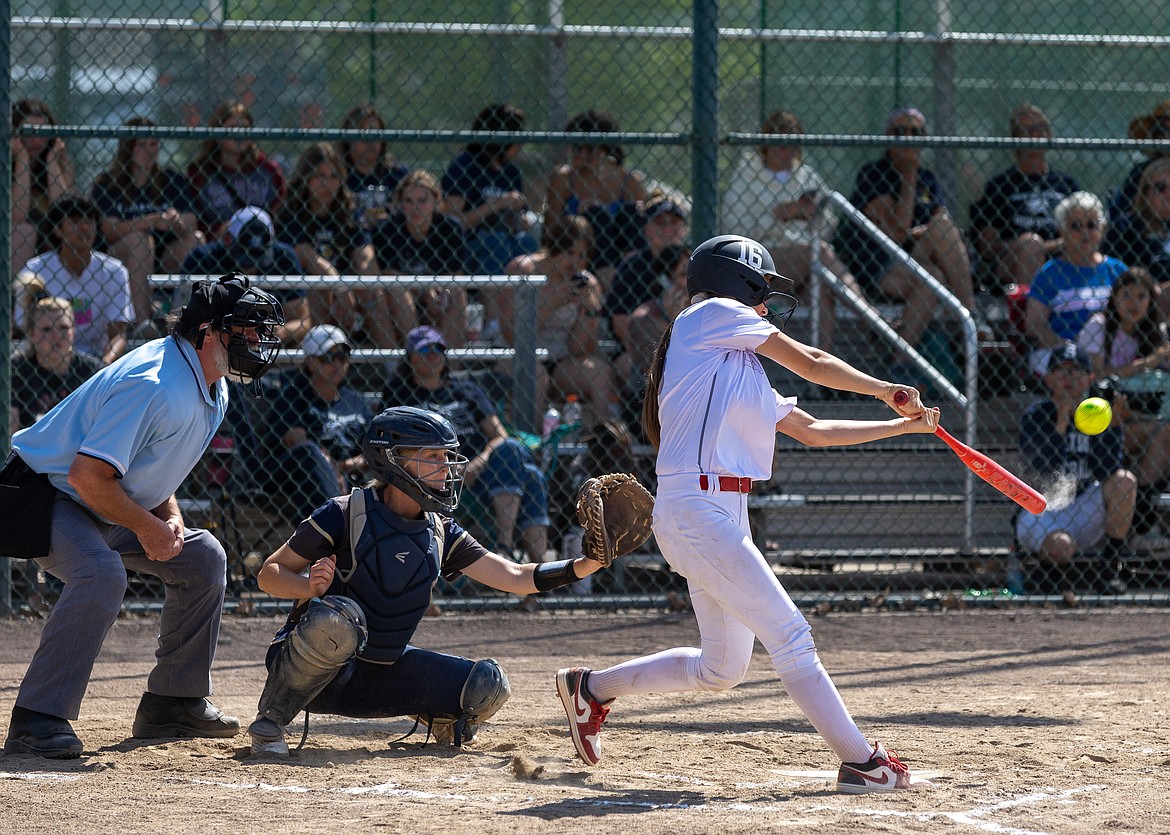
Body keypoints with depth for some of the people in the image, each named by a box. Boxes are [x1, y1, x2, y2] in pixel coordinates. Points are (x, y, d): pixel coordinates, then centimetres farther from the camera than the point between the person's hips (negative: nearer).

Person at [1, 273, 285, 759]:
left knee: (201, 557, 9)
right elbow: (87, 474, -31)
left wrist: (170, 518, -2)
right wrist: (146, 527, -21)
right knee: (101, 575, -34)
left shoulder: (212, 391, 3)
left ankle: (173, 702, 16)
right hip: (48, 495, -10)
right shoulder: (155, 386, -30)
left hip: (107, 507, 10)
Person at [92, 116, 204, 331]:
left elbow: (190, 227, -1)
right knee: (138, 239, -32)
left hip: (167, 259, 2)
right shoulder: (106, 183, 2)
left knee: (196, 239, -23)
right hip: (121, 256, -2)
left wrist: (177, 223, -26)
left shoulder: (174, 181, 10)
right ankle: (142, 321, -44)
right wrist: (153, 221, -25)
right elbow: (109, 230, -12)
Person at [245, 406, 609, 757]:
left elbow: (514, 578, 2)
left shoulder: (441, 533, 5)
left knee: (487, 685, -11)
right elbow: (270, 574, -9)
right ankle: (269, 721, -17)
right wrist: (309, 587, -31)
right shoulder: (344, 515, -12)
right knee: (337, 616, -38)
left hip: (382, 673, 5)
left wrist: (584, 565, -12)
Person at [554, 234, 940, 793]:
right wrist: (884, 390, 16)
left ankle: (592, 687, 29)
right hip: (696, 509, -10)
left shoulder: (740, 365, 24)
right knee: (787, 633, -12)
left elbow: (813, 431, 24)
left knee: (722, 668, 15)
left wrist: (906, 424, 23)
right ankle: (861, 762, -13)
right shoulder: (712, 314, 0)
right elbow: (809, 362, 3)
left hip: (723, 512, 10)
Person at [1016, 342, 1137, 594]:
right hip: (1039, 514, -4)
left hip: (1082, 511, 4)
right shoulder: (1035, 416, -7)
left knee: (1124, 480, -21)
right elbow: (1048, 472, -21)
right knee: (1061, 545, -38)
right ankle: (1051, 573, 2)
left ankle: (1111, 565, -12)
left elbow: (1105, 472, -10)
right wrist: (1062, 418, -21)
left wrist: (1113, 421, -16)